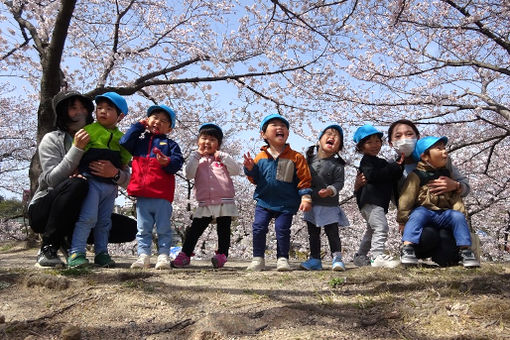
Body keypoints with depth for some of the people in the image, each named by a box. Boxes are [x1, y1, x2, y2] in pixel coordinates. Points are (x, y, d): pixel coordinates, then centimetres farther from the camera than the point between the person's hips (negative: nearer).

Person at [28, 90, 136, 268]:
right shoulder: (52, 139, -5)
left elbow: (127, 179, -5)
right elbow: (52, 179, -20)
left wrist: (115, 173, -28)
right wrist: (77, 148, -27)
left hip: (79, 213, 4)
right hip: (44, 211, -4)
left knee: (130, 228, -12)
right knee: (77, 183, -34)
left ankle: (70, 239, 1)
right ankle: (48, 248, -19)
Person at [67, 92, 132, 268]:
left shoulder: (121, 138, 13)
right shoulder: (90, 130, -2)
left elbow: (124, 162, 22)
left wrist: (117, 175, 11)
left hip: (110, 186, 5)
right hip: (91, 181, -5)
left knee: (104, 221, 11)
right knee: (88, 217, -14)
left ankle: (101, 253, 20)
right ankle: (76, 253, -9)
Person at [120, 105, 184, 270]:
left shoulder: (170, 144, 10)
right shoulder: (139, 140, 17)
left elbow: (178, 162, -2)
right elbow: (124, 143, -1)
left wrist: (167, 162, -25)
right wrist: (138, 126, 6)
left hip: (162, 195, -2)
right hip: (142, 194, 2)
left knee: (164, 228, 3)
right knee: (143, 229, 7)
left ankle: (163, 256, 7)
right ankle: (143, 256, 11)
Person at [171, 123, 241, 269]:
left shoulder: (223, 158, 9)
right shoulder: (196, 159, 12)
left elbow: (236, 170, -5)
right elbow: (188, 174, -4)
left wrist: (222, 156, -11)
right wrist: (196, 156, -7)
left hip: (224, 202, 0)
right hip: (205, 205, 1)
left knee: (224, 231, 6)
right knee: (194, 230, 2)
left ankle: (222, 254, 16)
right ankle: (185, 254, 10)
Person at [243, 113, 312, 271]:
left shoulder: (296, 157, -5)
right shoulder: (260, 157, 2)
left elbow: (304, 179, -4)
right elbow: (255, 179, 11)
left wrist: (306, 197, -11)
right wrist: (250, 169, -8)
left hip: (286, 204, -2)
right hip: (264, 201, 2)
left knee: (282, 229, -3)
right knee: (259, 227, -2)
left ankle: (283, 258, 15)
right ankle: (258, 258, 13)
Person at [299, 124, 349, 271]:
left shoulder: (336, 165, -5)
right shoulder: (310, 160, 6)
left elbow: (339, 182, -9)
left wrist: (330, 190, -27)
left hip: (329, 205, -4)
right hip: (312, 204, 4)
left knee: (332, 232, -2)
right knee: (313, 233, 10)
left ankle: (337, 258, 7)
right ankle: (315, 259, 19)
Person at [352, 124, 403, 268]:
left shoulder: (380, 162, 24)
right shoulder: (366, 161, -5)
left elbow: (393, 178, 20)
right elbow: (373, 176, -21)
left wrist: (399, 165, 2)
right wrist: (394, 166, -16)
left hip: (378, 201, 11)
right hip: (370, 201, -11)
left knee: (372, 230, 19)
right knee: (381, 227, -22)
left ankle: (360, 256, 28)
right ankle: (379, 256, -26)